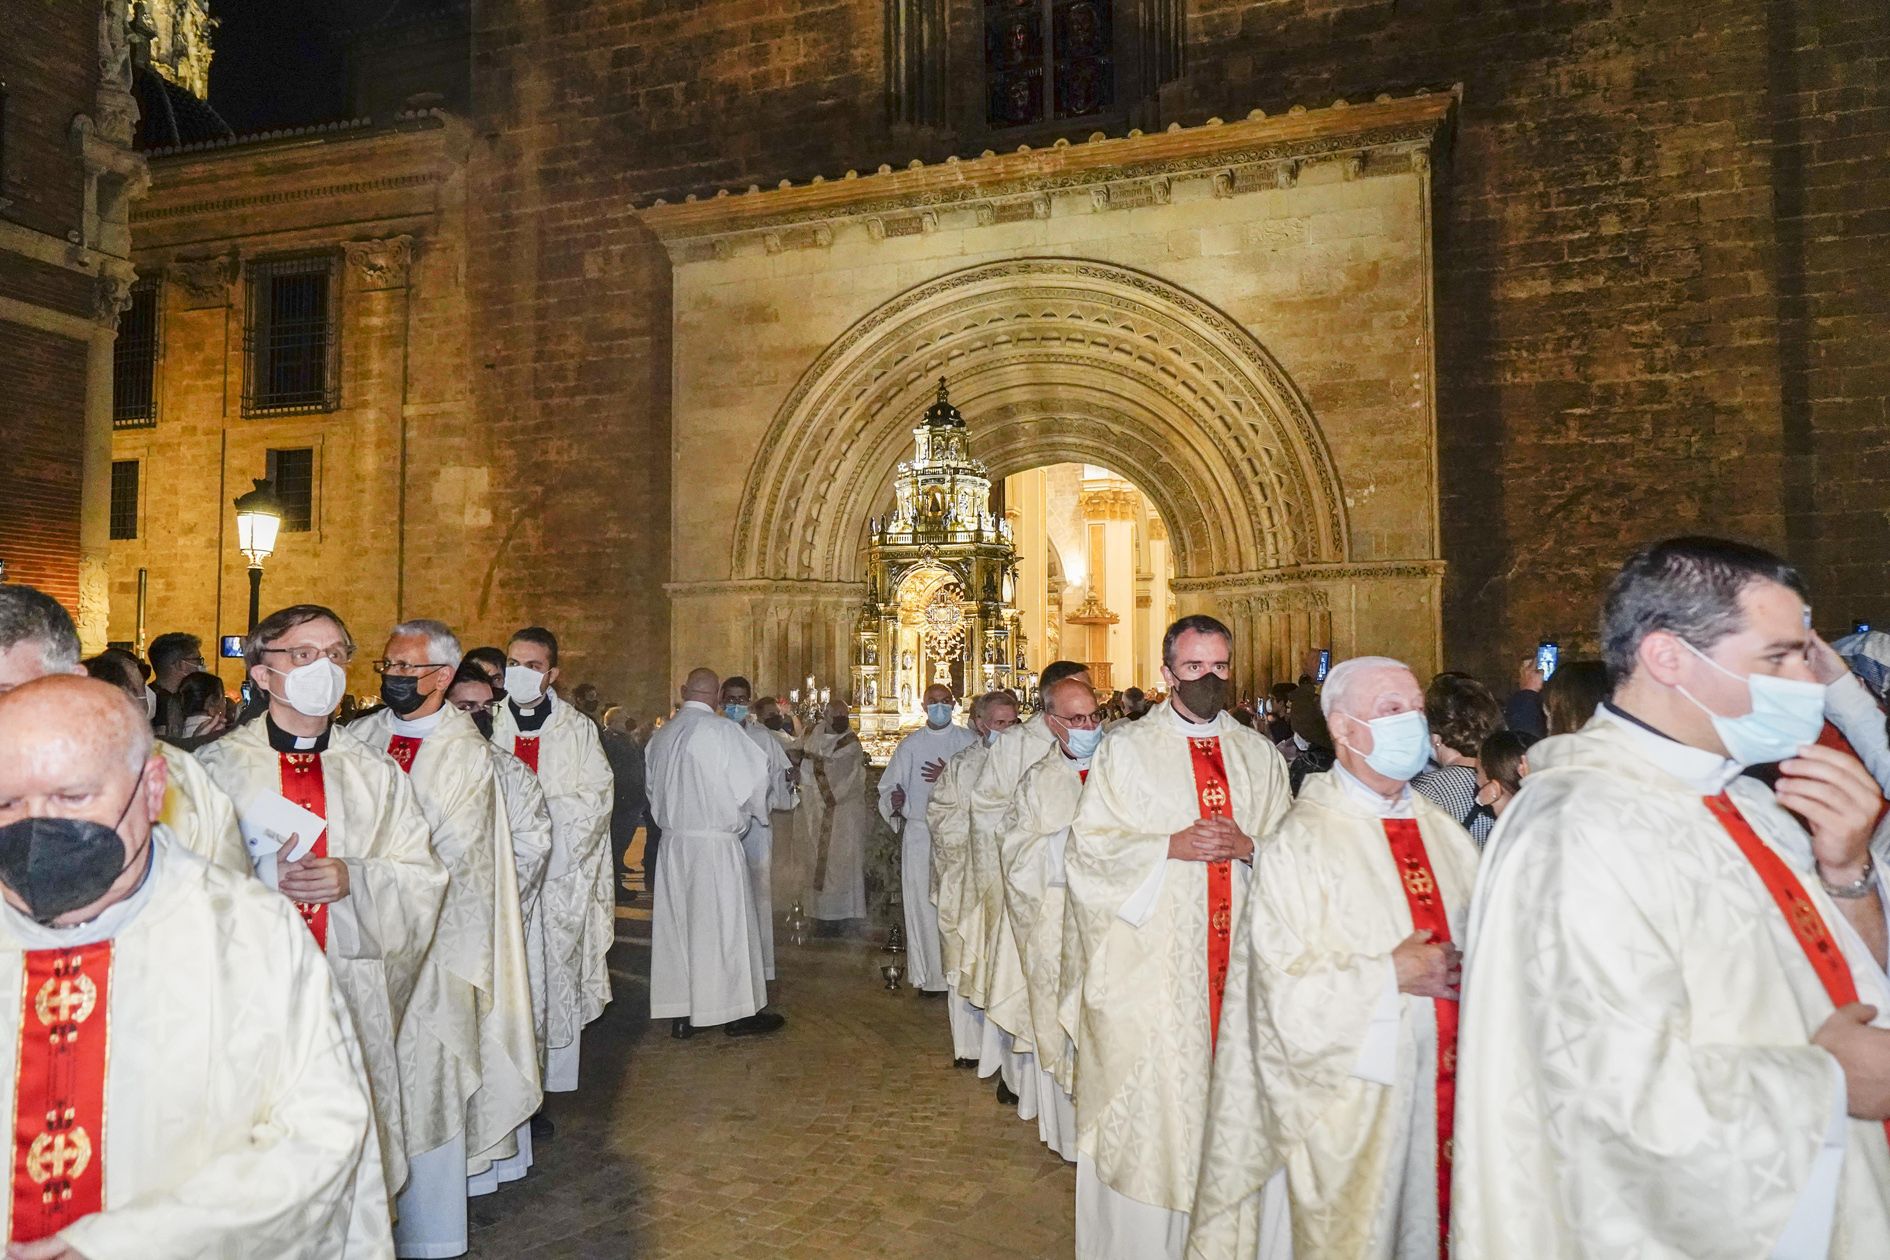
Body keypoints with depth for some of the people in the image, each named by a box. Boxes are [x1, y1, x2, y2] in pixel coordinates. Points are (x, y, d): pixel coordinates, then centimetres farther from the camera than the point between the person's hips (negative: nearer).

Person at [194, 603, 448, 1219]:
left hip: (354, 995, 2)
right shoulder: (218, 766, 3)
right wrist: (262, 877, -17)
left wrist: (353, 879, -13)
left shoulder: (375, 771, 9)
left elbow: (423, 877, 5)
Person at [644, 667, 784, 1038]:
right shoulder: (723, 731, -14)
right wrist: (752, 813, 11)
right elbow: (754, 781, -8)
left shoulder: (661, 736, 4)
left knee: (677, 925, 11)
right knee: (724, 925, 4)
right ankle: (737, 1013, 13)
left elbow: (654, 789, 14)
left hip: (672, 842, 6)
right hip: (715, 843, -6)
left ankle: (680, 1015, 19)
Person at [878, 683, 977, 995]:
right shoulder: (910, 745, 8)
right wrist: (895, 799, -16)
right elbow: (889, 786, 5)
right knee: (923, 903, 2)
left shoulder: (969, 742, 4)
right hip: (919, 834, 1)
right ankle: (928, 976, 11)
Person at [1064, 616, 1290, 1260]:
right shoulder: (1126, 750, 1)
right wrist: (1172, 846, -15)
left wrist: (1247, 846, -9)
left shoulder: (1260, 755, 11)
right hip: (1151, 958, -3)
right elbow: (1091, 844, -4)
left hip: (1240, 951, 3)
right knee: (1149, 1092, 0)